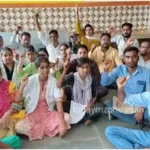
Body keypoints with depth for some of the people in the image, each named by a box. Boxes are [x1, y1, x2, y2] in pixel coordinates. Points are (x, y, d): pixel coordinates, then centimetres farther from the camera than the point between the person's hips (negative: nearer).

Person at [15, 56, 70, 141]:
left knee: (66, 118, -25)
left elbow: (59, 101, -19)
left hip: (49, 113, 0)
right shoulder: (31, 80, -10)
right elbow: (18, 100, -9)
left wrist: (62, 122, -29)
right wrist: (22, 85, -26)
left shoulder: (53, 80, -10)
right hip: (33, 114, 0)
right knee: (18, 127, -28)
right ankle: (51, 128, -9)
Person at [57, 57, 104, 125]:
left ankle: (75, 118, -20)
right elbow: (58, 85, -28)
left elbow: (94, 96, 3)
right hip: (74, 106, -1)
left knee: (100, 107, -28)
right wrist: (65, 70, -36)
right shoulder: (72, 77, -12)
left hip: (87, 106, 1)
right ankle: (85, 118, -21)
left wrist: (89, 106, -16)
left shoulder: (92, 79, -5)